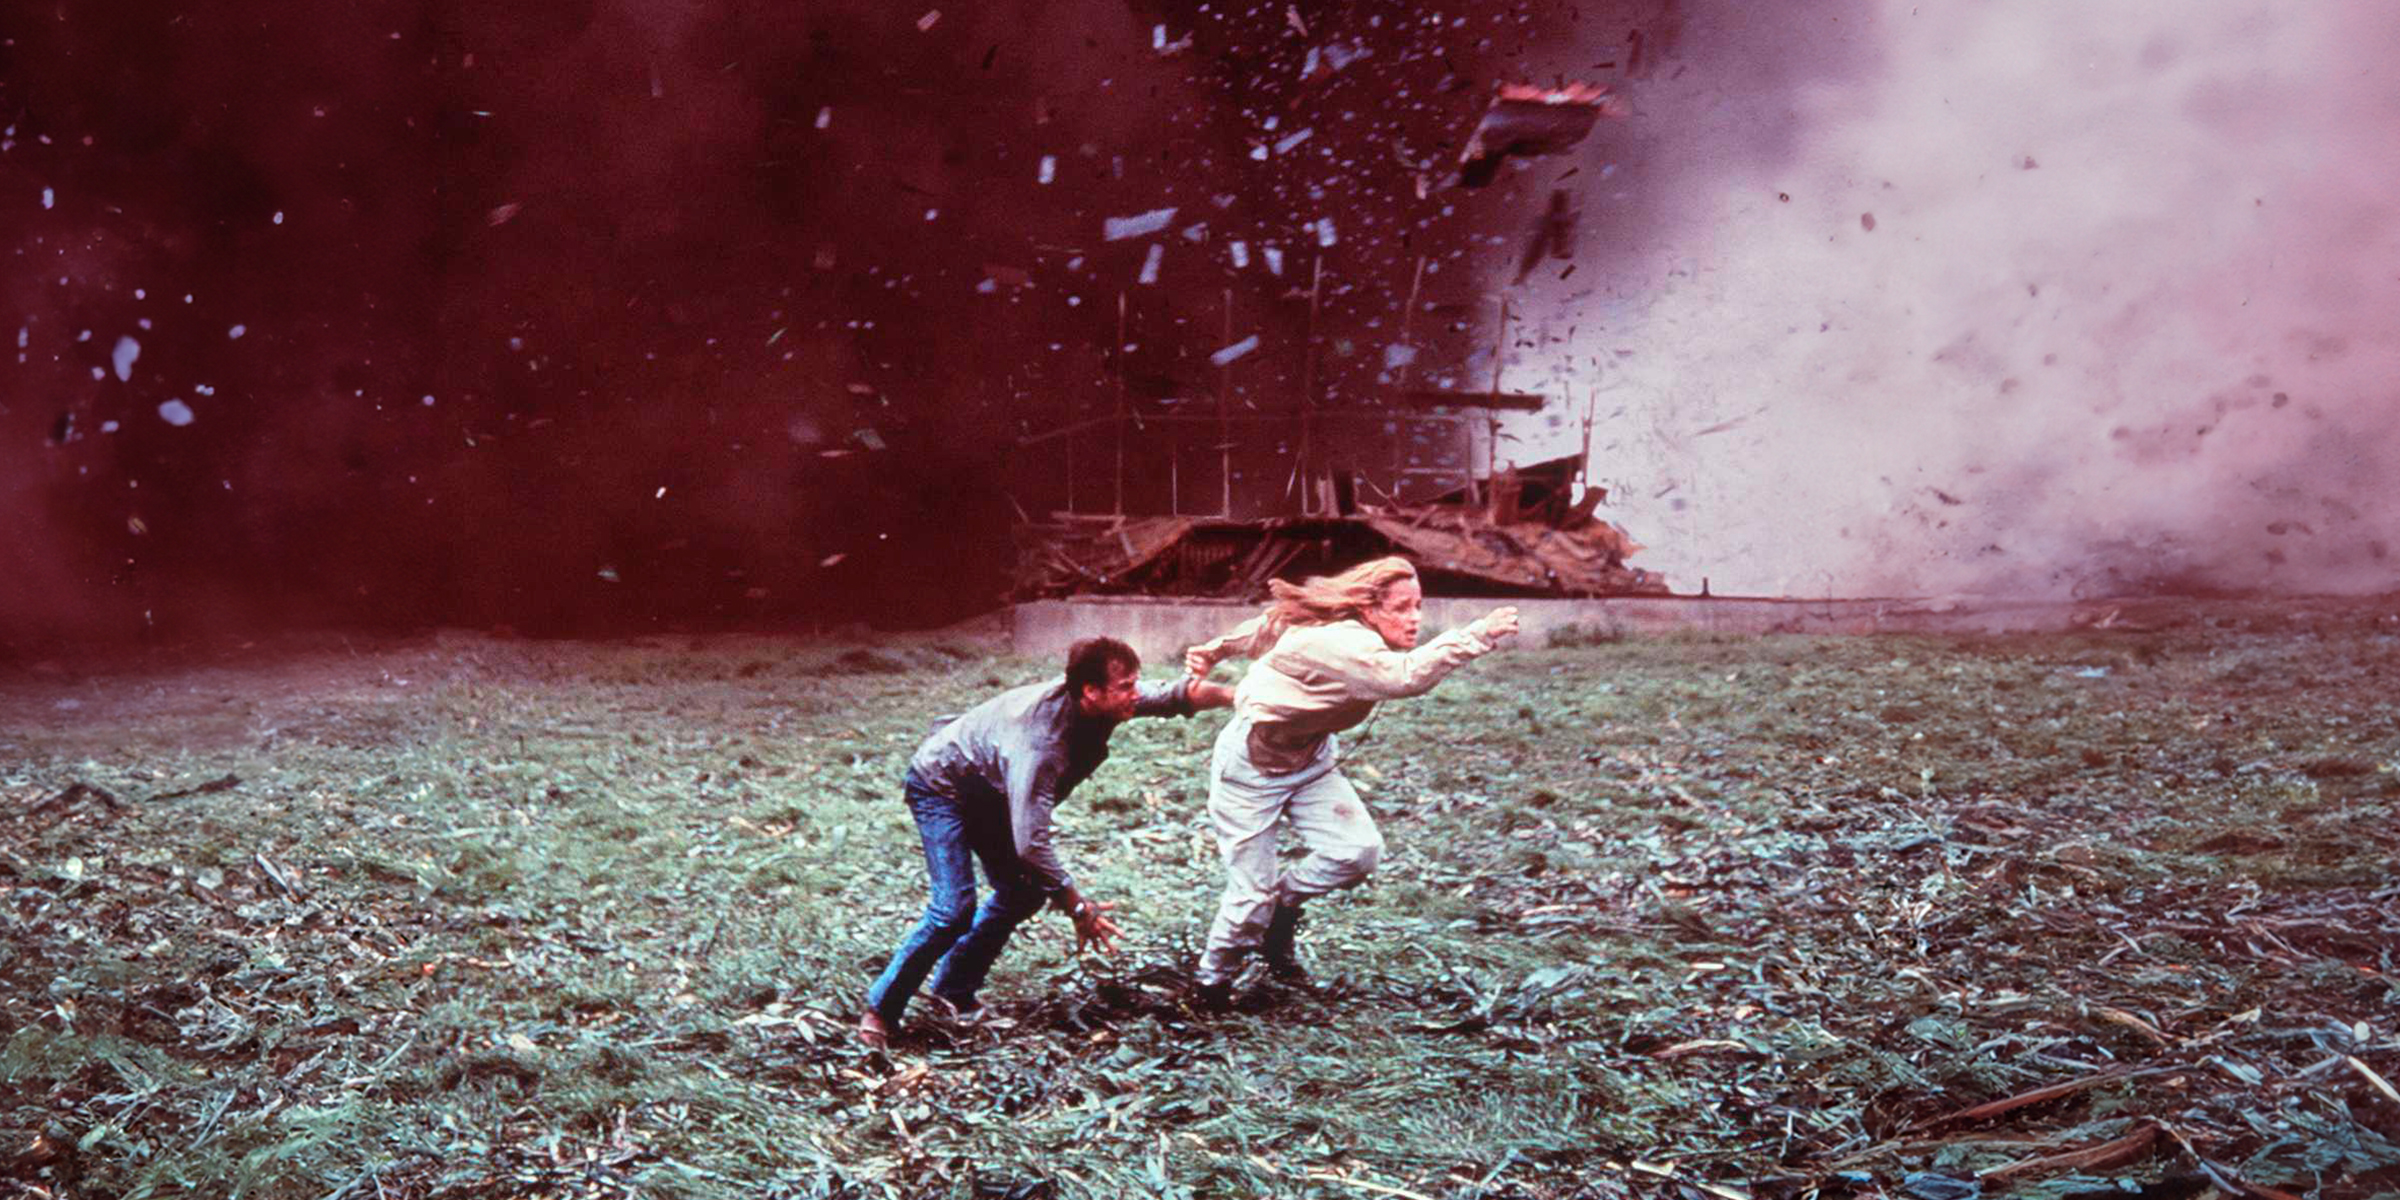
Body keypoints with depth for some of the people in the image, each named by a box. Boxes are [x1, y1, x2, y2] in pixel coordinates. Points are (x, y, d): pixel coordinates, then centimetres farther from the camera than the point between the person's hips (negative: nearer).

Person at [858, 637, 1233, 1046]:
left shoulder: (1108, 700, -19)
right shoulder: (1040, 741, -41)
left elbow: (1175, 694, -8)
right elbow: (1031, 842, -40)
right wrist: (1078, 907, -32)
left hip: (989, 791, 9)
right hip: (940, 786, -9)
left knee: (1024, 892, 7)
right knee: (955, 908, -19)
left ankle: (953, 993, 18)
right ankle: (881, 1010, -5)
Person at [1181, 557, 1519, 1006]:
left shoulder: (1356, 637, -4)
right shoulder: (1340, 644, -32)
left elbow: (1269, 625, 8)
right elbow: (1406, 676, -50)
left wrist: (1216, 650, 18)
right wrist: (1478, 636, -52)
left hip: (1310, 759, 8)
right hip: (1251, 766, -8)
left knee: (1359, 849, -13)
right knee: (1251, 895, -5)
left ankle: (1284, 905, 15)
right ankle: (1212, 985, 21)